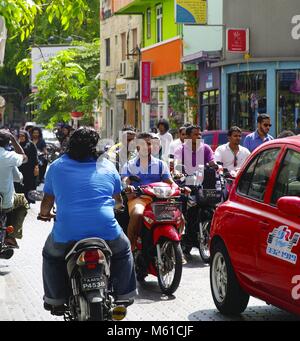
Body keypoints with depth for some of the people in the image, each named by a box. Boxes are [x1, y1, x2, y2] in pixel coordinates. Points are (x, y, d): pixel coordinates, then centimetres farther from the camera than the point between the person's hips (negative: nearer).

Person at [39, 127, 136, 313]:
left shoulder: (57, 166, 9)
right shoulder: (107, 166, 11)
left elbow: (47, 200, 14)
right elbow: (118, 200, 23)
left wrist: (44, 214, 37)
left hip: (66, 233, 0)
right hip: (106, 230, 0)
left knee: (51, 255, 30)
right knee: (123, 251, 30)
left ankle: (55, 300, 27)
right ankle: (124, 296, 30)